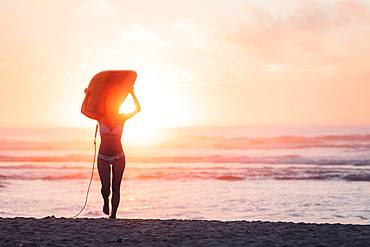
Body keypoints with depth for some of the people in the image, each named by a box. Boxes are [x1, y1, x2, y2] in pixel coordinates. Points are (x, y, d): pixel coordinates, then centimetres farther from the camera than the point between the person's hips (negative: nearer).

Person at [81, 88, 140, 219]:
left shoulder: (121, 118, 0)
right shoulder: (101, 118, -1)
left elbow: (137, 109, -3)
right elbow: (84, 110, -10)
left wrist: (132, 94, -3)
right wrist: (87, 95, -6)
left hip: (118, 157, 1)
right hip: (103, 158, 0)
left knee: (116, 188, 1)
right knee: (105, 187, -10)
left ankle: (113, 214, 12)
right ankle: (106, 201, 24)